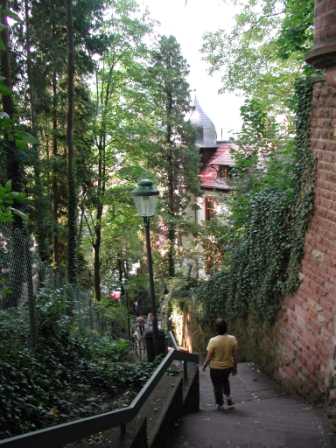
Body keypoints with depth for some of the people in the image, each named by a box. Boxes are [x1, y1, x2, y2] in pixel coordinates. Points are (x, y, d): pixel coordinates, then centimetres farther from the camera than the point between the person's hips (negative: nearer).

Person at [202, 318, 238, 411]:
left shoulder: (213, 341, -23)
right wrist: (235, 367, 10)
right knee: (225, 380, 33)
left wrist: (204, 366, 3)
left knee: (217, 386, 17)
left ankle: (220, 404, 28)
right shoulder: (232, 339, -13)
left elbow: (209, 357, -16)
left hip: (216, 368, -3)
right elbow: (235, 356, -5)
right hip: (228, 366, 3)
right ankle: (228, 396, 22)